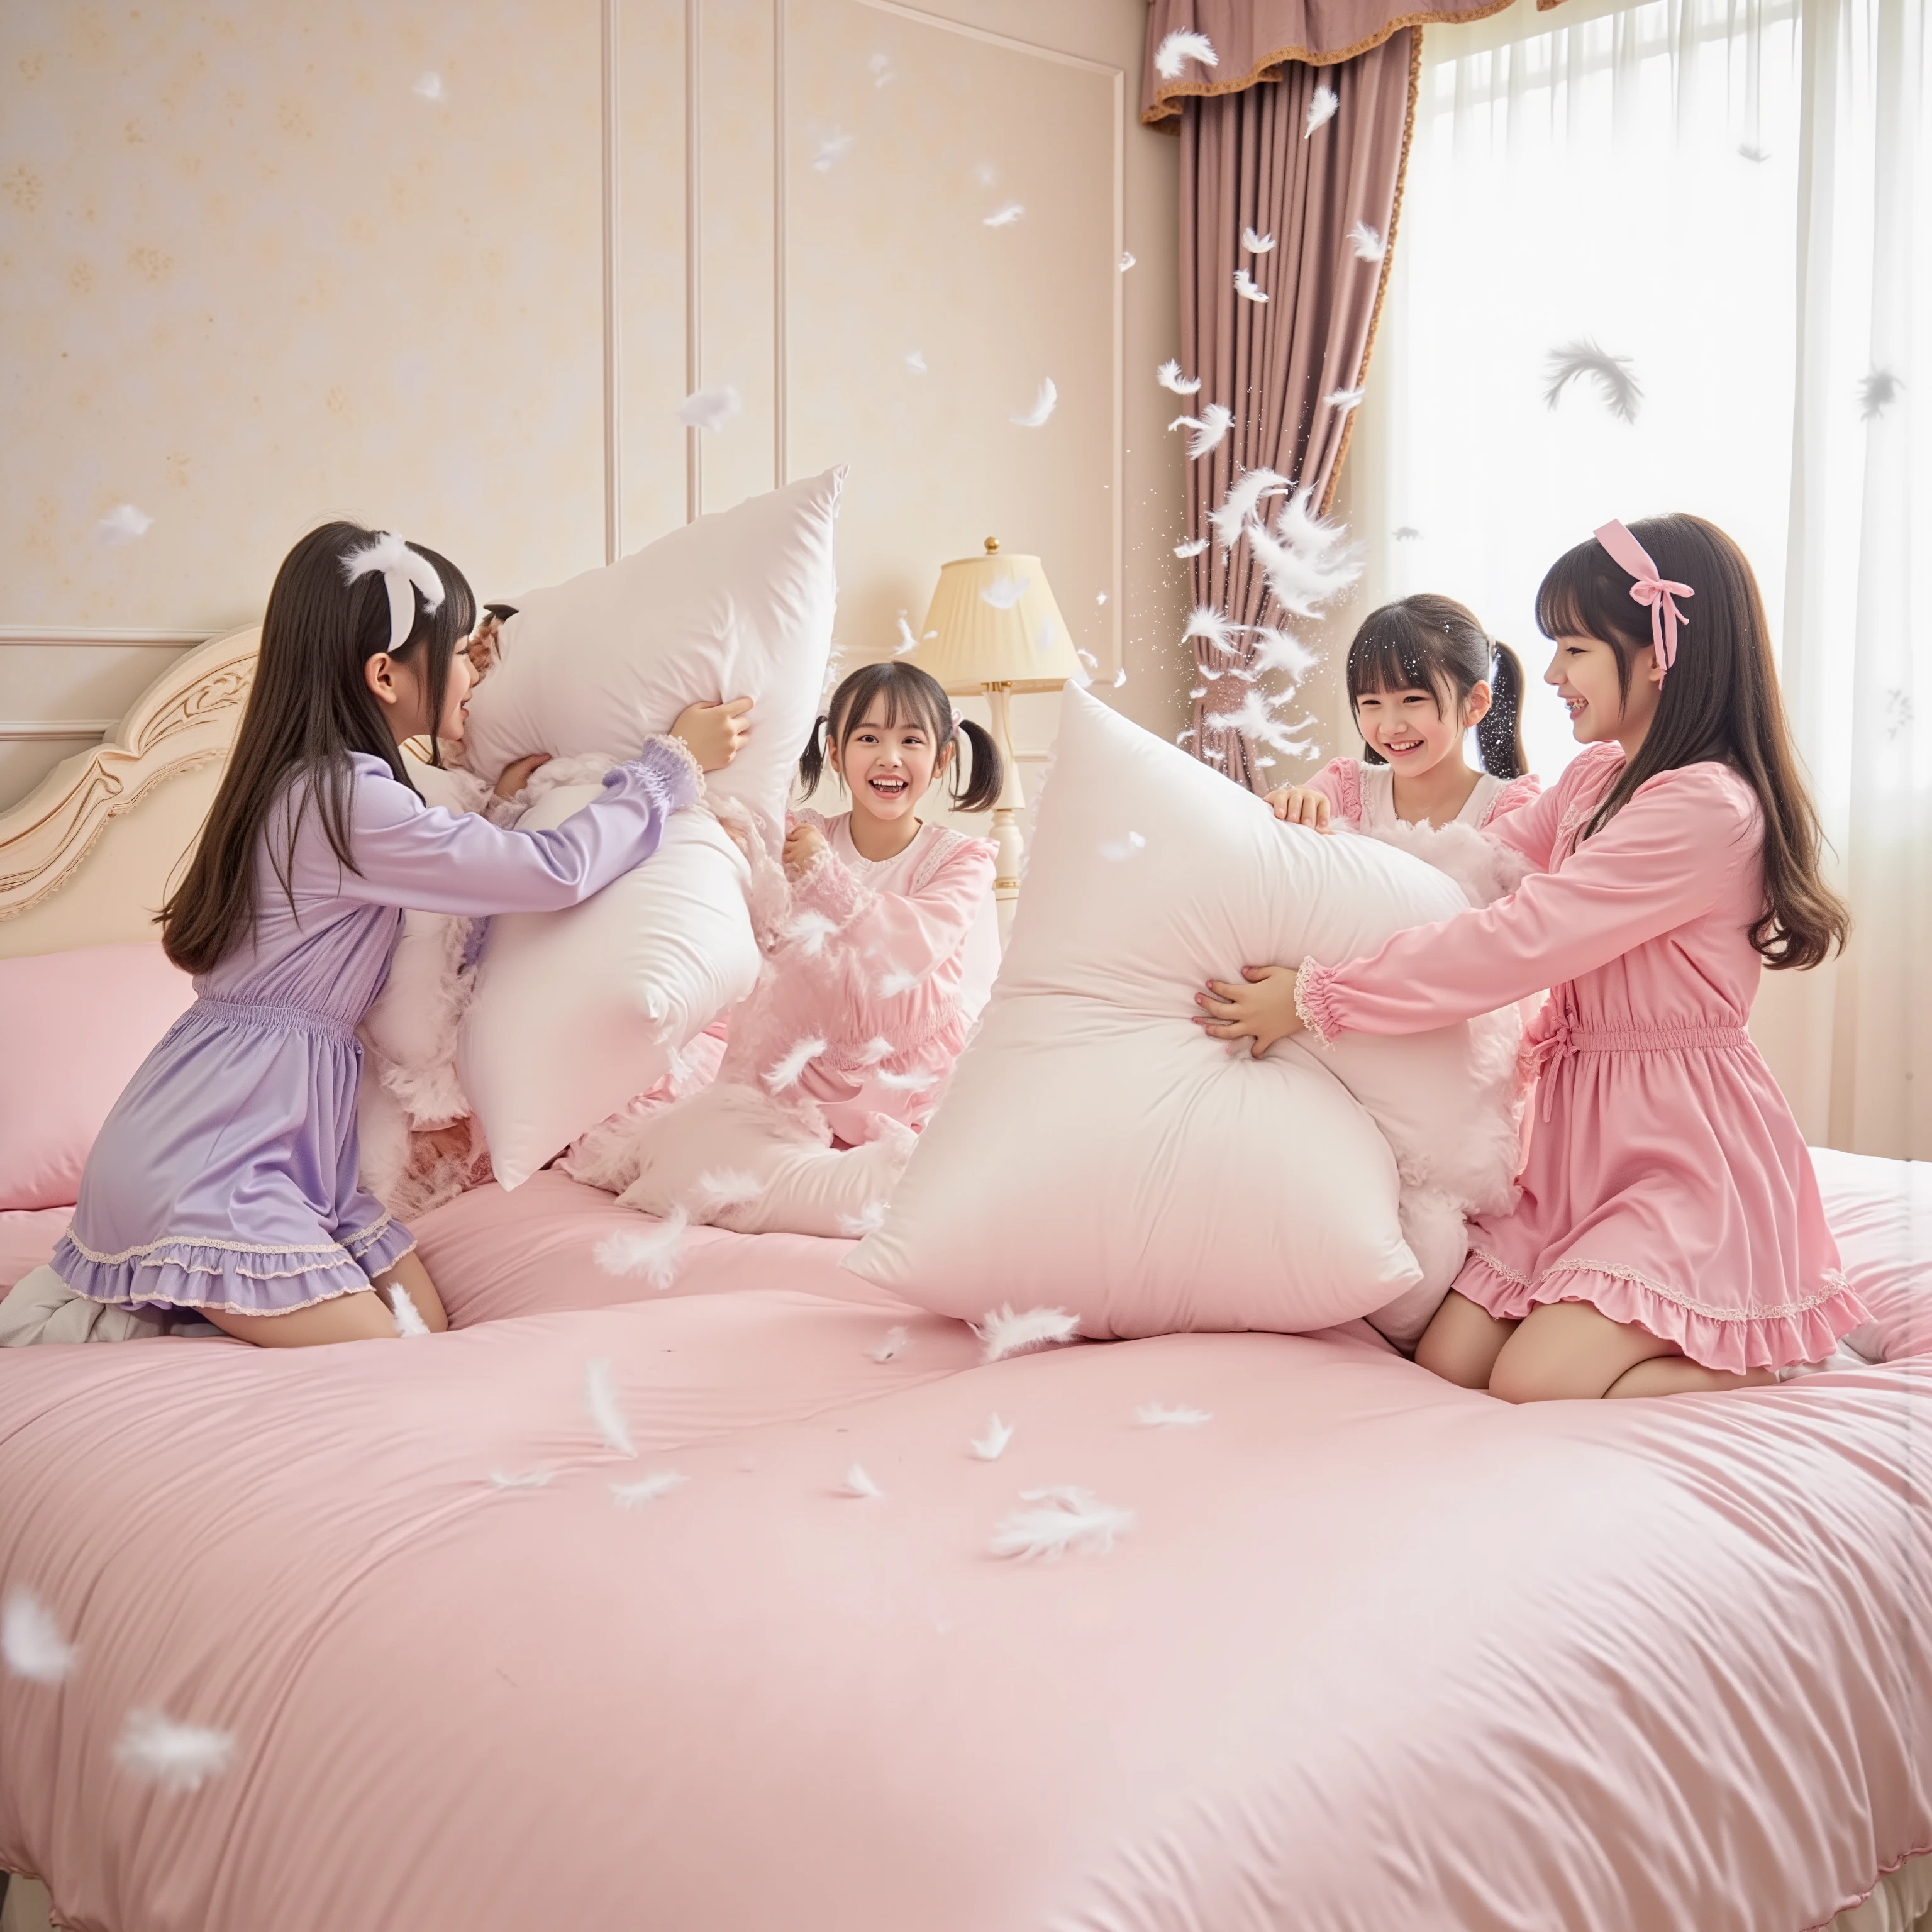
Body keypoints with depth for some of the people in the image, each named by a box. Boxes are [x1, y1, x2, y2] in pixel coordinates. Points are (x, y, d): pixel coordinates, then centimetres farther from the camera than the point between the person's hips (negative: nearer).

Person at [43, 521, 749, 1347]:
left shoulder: (314, 783, 11)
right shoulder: (345, 797, -19)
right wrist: (673, 761, -8)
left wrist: (492, 808, 13)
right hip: (209, 1152, -10)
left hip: (288, 1140, 10)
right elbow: (561, 871, -18)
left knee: (430, 1326, 4)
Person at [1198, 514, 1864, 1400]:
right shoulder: (1595, 779, 10)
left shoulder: (1708, 809, -20)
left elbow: (1513, 941, -24)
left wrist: (1316, 997, -20)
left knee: (1531, 1384, -19)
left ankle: (1765, 1353, 2)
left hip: (1688, 1159, -8)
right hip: (1581, 1147, 8)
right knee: (1446, 1362, -3)